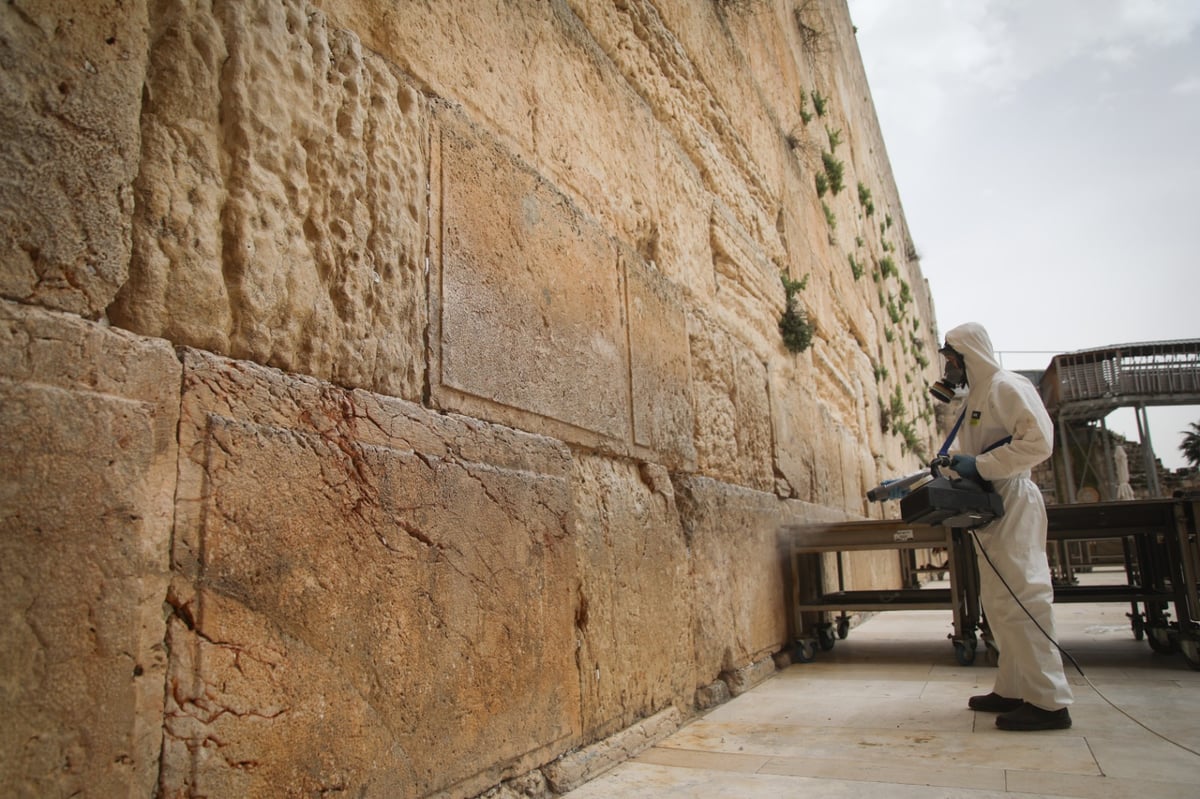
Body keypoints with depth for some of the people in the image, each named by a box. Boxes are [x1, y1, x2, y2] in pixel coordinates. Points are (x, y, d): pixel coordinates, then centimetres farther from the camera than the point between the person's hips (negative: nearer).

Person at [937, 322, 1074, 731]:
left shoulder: (1007, 386, -9)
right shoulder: (976, 396, 20)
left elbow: (1039, 440, -22)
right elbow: (971, 455, 24)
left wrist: (980, 465, -21)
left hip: (1012, 504, -10)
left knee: (1021, 598, -10)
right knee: (999, 603, 12)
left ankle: (1050, 701, -4)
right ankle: (1012, 689, 20)